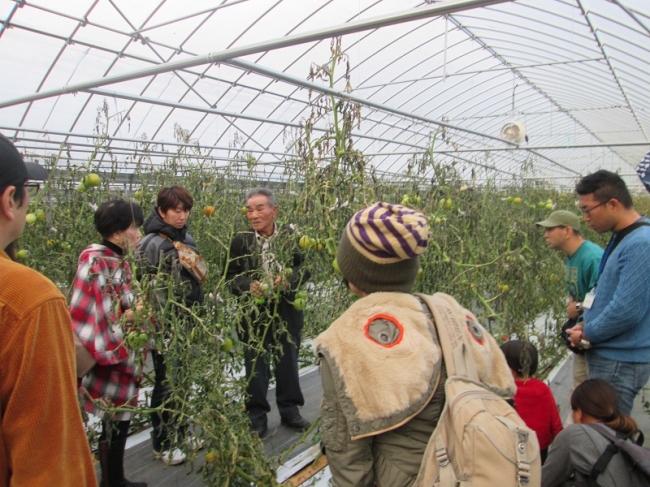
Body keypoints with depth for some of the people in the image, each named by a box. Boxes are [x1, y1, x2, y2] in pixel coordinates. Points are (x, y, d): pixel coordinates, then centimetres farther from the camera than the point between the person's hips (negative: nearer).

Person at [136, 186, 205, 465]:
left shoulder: (186, 238, 8)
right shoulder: (153, 244, -15)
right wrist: (163, 326, -18)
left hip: (187, 322, 7)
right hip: (165, 325, -7)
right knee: (166, 383, 6)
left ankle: (180, 434, 33)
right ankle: (162, 444, 23)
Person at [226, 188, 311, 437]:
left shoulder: (291, 236, -5)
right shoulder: (240, 241, -4)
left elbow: (305, 268, -4)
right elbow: (231, 276, -3)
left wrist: (288, 280, -23)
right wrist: (249, 286, -22)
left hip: (287, 312, 1)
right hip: (254, 313, 0)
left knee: (288, 363, 15)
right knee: (256, 366, 10)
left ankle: (289, 410, 34)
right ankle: (256, 416, 27)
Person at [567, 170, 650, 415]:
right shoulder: (622, 238, 9)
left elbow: (627, 310, -25)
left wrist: (588, 333, -10)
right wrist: (587, 324, 8)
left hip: (620, 362, -9)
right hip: (610, 357, 9)